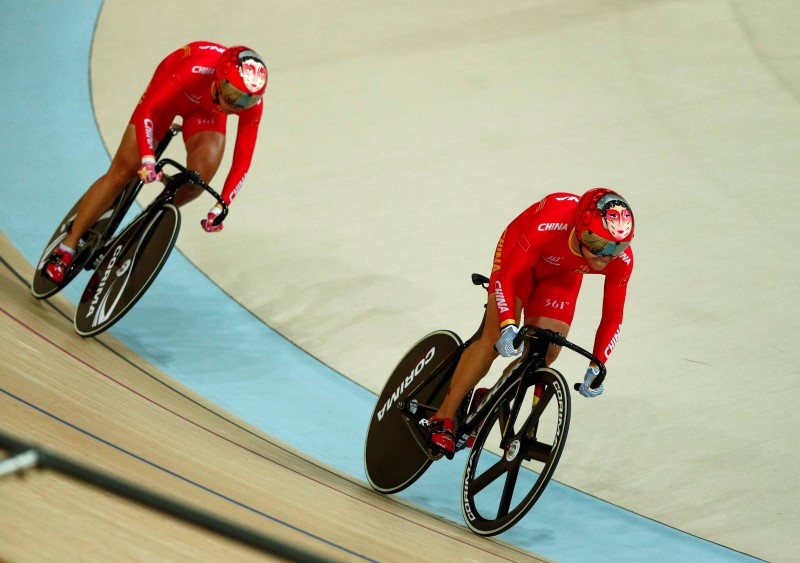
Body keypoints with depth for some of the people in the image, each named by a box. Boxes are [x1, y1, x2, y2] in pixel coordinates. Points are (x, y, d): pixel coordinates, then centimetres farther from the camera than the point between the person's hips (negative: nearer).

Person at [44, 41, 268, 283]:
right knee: (122, 172, -9)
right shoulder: (196, 70, -43)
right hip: (169, 94, -3)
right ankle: (67, 247, 1)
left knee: (200, 179, -23)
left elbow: (242, 161, -24)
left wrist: (221, 207, -30)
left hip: (206, 110, 3)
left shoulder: (252, 101, -33)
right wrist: (147, 157, -47)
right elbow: (146, 110, -35)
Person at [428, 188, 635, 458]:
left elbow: (612, 317, -18)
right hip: (521, 256, -4)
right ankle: (443, 418, -8)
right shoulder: (548, 226, -44)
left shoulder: (621, 260, -32)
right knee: (496, 339, -19)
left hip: (562, 274, 4)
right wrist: (507, 327, -48)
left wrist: (596, 368, -26)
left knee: (545, 354, -9)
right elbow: (506, 277, -34)